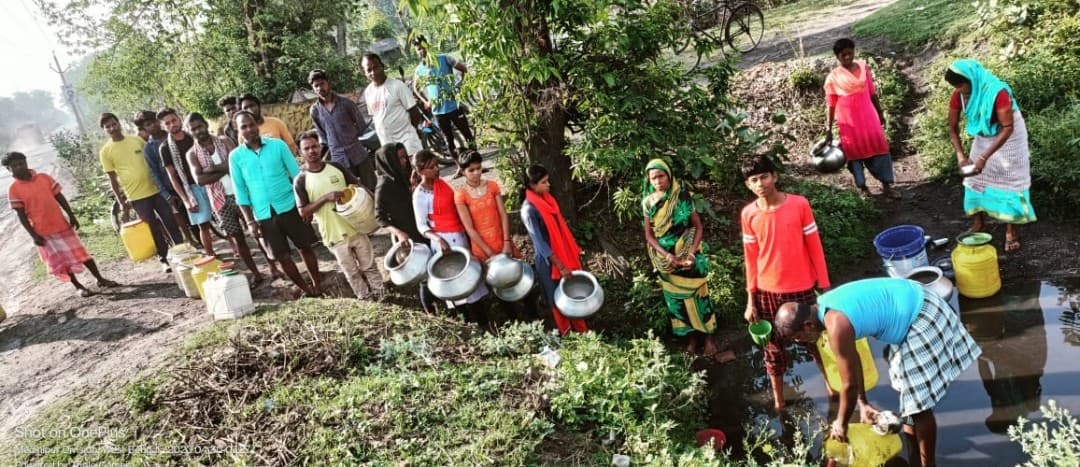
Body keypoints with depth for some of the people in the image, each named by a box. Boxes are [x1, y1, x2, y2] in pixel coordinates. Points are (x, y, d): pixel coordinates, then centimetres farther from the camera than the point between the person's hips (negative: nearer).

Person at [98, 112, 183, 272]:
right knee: (154, 228, 5)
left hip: (156, 189, 2)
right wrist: (121, 201, -1)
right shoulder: (106, 152, -3)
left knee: (170, 222, 5)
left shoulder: (137, 140, 5)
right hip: (136, 197, -2)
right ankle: (164, 259, 18)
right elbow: (112, 179, 0)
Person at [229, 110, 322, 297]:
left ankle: (317, 286, 23)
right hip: (264, 215, 1)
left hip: (289, 206, -1)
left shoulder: (277, 145, -5)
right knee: (282, 256, 6)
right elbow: (241, 192, 2)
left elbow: (296, 174, 0)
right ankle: (306, 290, 22)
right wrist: (250, 222, -2)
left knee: (305, 247, 7)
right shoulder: (235, 156, -1)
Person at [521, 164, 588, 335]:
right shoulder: (529, 210, -23)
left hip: (565, 254, 7)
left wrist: (574, 250, 14)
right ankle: (567, 334, 28)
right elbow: (540, 243, -23)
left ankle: (582, 330, 32)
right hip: (548, 261, -7)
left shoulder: (548, 199, 1)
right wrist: (560, 266, -21)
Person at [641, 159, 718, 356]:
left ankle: (708, 336, 18)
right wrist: (666, 255, -16)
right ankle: (692, 337, 26)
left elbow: (698, 227, -8)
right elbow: (649, 235, -3)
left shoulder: (683, 197, -11)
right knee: (676, 298, 11)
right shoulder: (648, 203, -5)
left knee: (697, 294, 3)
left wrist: (691, 252, -20)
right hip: (666, 259, 3)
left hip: (688, 256, -3)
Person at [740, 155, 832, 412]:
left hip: (801, 288, -1)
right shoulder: (748, 215, -6)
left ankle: (831, 383, 41)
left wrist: (825, 286, -3)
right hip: (768, 292, 1)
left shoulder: (799, 204, -11)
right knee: (773, 348, 13)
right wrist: (751, 299, 2)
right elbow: (751, 258, 1)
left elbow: (815, 246, -5)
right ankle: (778, 401, 30)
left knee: (816, 339, 15)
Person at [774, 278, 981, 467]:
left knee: (919, 404, 0)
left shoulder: (836, 326, -30)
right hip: (911, 307, 10)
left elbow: (850, 384, -19)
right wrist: (862, 403, 12)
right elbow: (852, 358, 10)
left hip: (922, 320, -10)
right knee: (910, 397, 21)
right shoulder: (823, 306, -2)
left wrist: (840, 424, -4)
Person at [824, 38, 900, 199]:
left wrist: (880, 112, 13)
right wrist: (829, 127, -4)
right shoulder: (833, 77, -9)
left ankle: (887, 186, 11)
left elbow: (872, 92, 8)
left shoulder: (863, 68, 0)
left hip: (868, 116, 3)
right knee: (855, 152, 6)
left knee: (880, 147, 2)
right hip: (848, 120, -3)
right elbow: (831, 104, -5)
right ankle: (862, 188, 19)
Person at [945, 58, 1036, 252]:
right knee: (975, 177, 6)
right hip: (983, 138, 6)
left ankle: (1012, 230, 6)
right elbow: (953, 128, -7)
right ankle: (978, 223, 19)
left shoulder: (997, 92, -35)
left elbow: (1008, 128, -32)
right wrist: (961, 155, -19)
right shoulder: (958, 96, -17)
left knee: (1008, 181, -3)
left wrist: (984, 157, -36)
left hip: (1009, 138, -6)